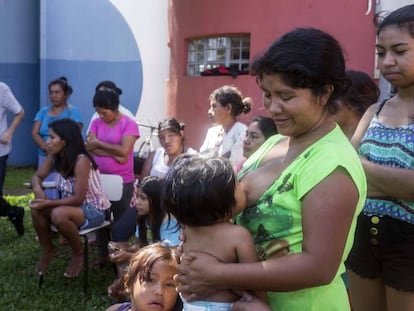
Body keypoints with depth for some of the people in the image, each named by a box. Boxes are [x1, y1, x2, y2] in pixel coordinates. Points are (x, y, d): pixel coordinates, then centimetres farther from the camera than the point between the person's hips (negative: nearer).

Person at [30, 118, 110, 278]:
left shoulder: (81, 160, -27)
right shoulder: (54, 156, -4)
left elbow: (78, 199, -27)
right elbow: (37, 176, 7)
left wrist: (48, 203, -26)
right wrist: (37, 188, -16)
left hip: (93, 211, -7)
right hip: (72, 205, 7)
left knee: (59, 214, -34)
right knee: (37, 208, -15)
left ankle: (78, 253, -8)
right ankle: (47, 249, 8)